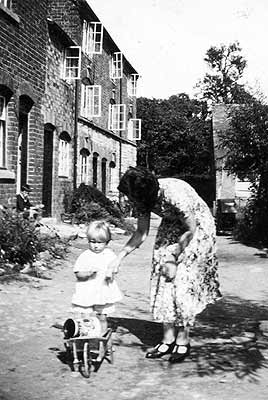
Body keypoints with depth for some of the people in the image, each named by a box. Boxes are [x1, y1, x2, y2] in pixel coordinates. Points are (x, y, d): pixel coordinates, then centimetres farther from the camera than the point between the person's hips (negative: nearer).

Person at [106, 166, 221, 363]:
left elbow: (190, 230, -23)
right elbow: (141, 233, -3)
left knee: (184, 282, -11)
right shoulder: (144, 197, -13)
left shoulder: (174, 193, -34)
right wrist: (119, 258, -9)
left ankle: (183, 341, 1)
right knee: (163, 280, -2)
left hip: (197, 227, -6)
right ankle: (168, 339, 5)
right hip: (172, 227, 7)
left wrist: (174, 259, -18)